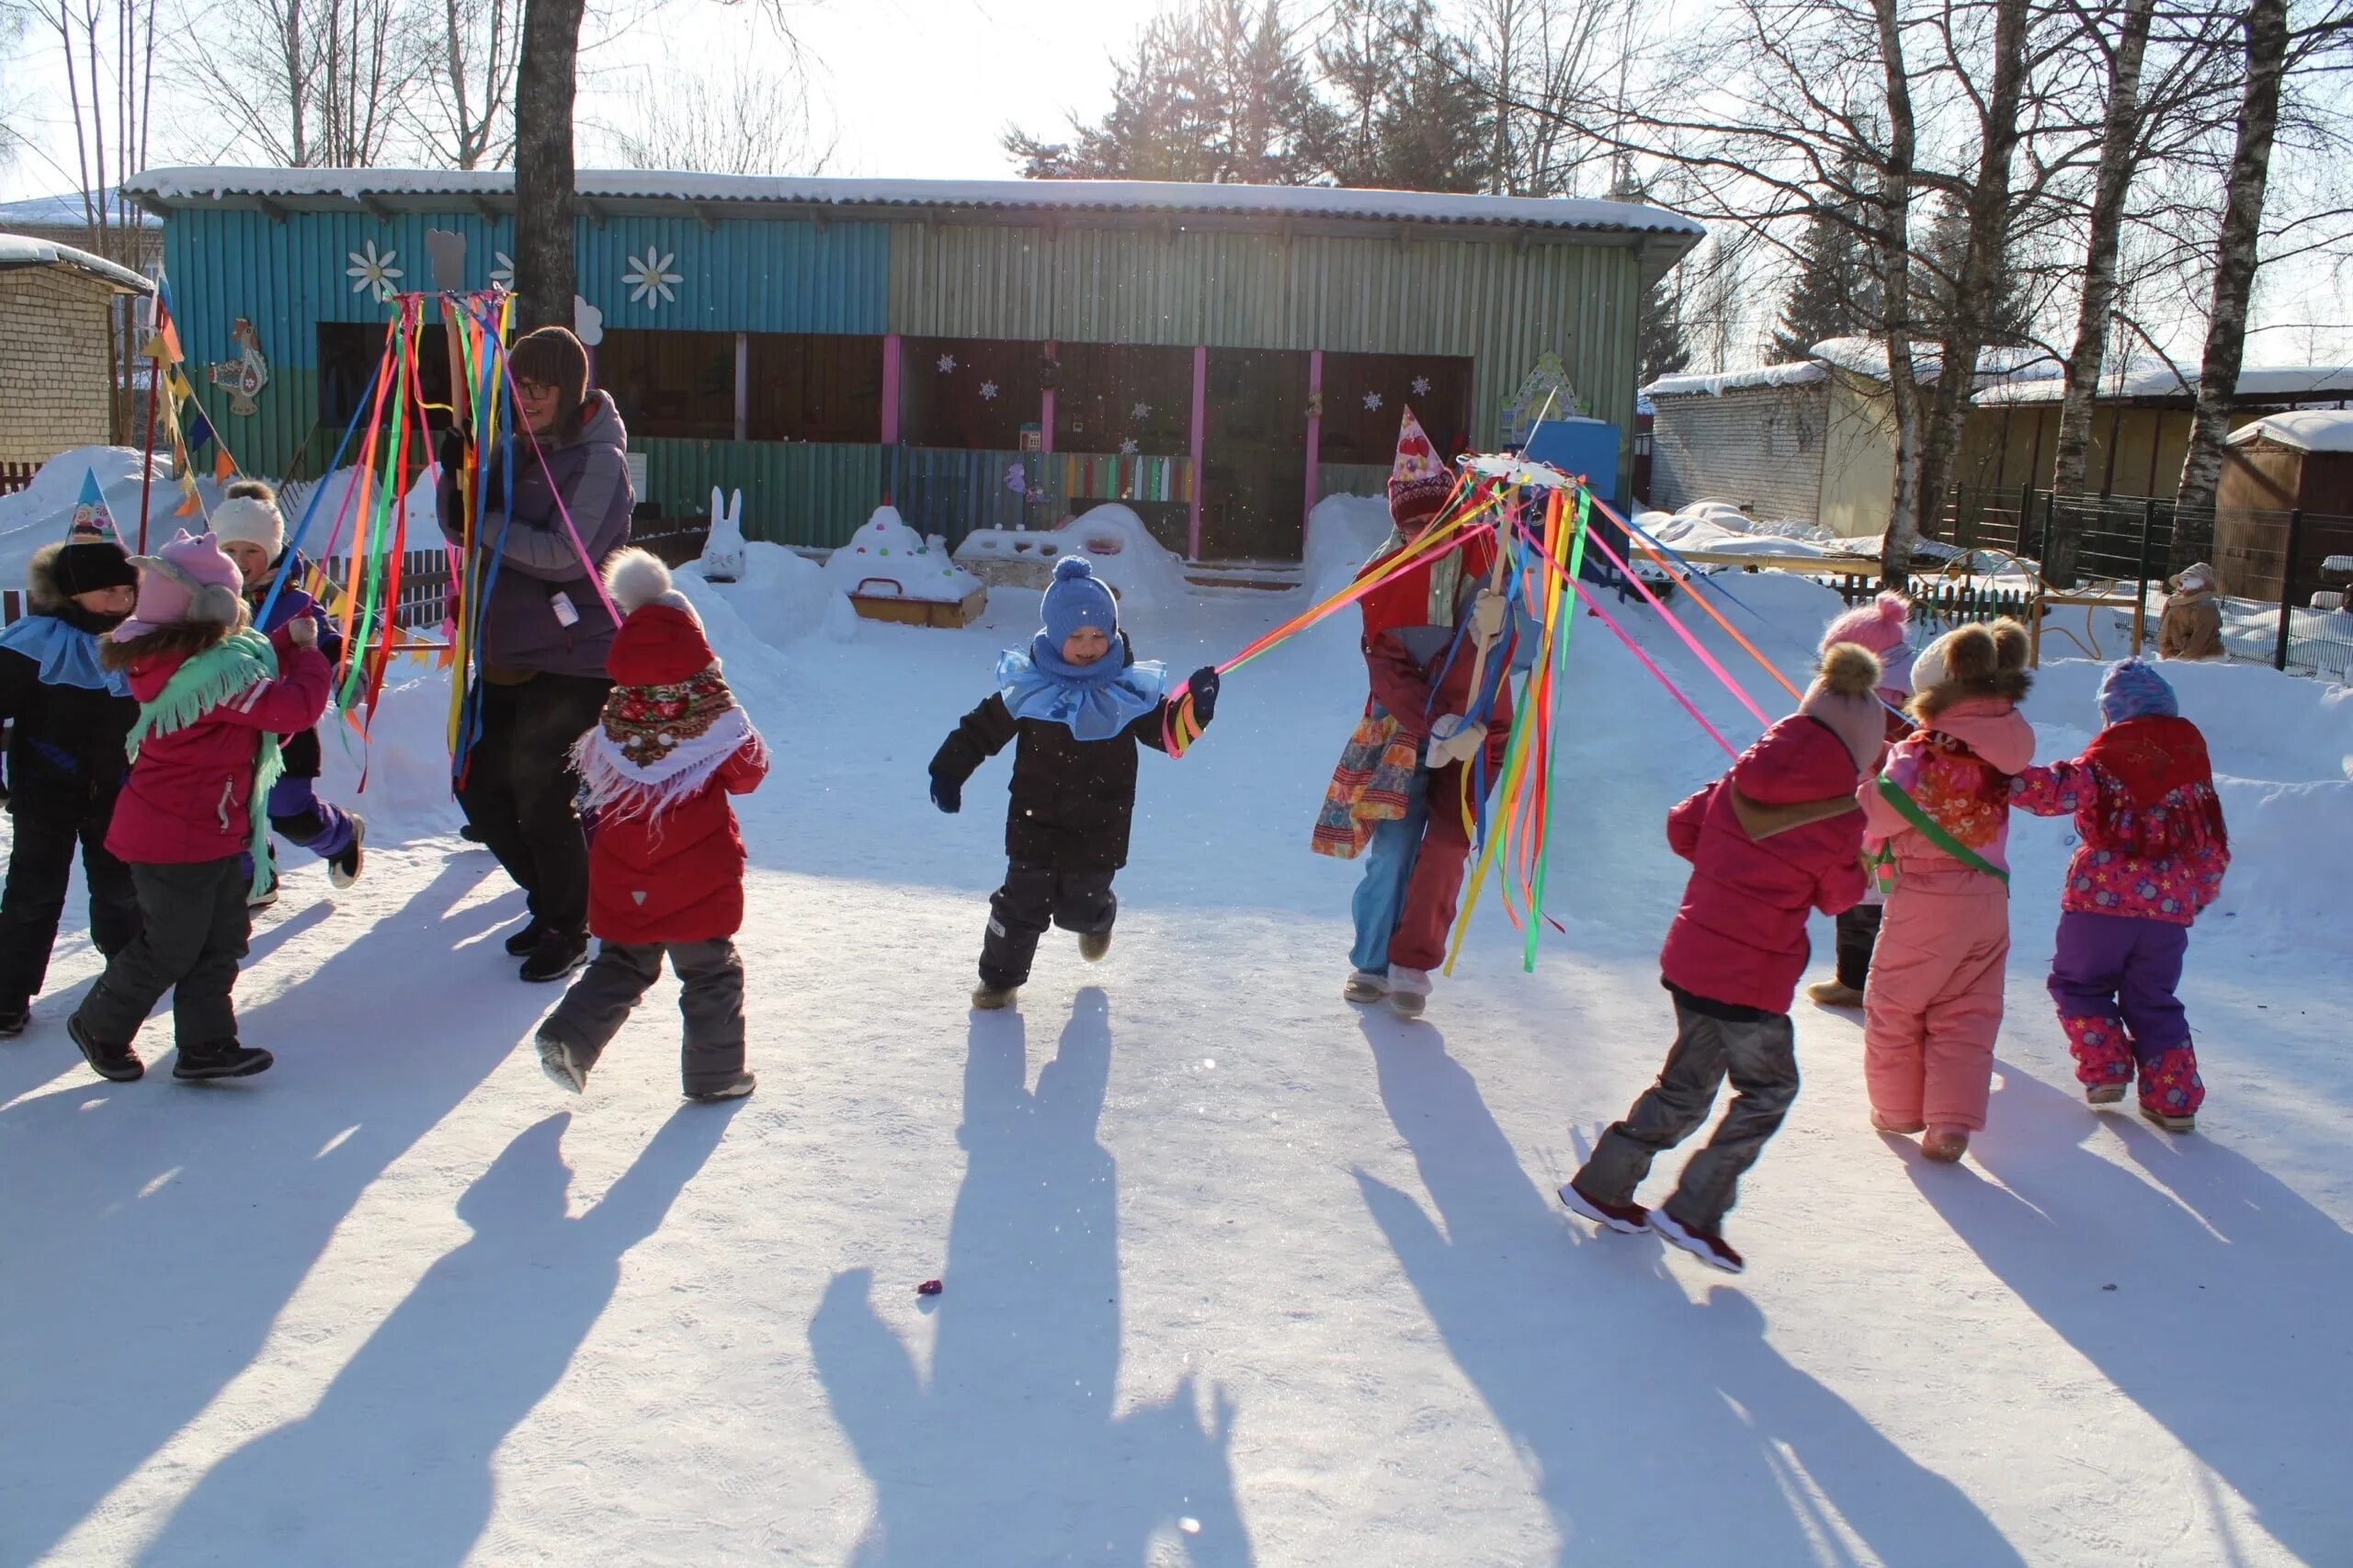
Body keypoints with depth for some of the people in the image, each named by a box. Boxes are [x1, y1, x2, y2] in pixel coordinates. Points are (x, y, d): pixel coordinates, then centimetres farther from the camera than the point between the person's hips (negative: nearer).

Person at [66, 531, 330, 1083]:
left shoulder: (170, 660, 5)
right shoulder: (219, 674, -27)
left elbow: (257, 690, 17)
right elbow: (295, 707, -30)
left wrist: (285, 644, 7)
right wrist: (307, 652, -13)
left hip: (211, 835, 10)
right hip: (180, 840, -10)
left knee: (221, 939, 13)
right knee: (170, 947, 7)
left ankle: (206, 1046, 19)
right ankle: (101, 1028, 28)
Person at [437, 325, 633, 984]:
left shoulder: (599, 460, -11)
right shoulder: (515, 451, 12)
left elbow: (564, 554, -21)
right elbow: (463, 529, 11)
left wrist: (487, 524, -19)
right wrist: (457, 477, -7)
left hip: (573, 658, -8)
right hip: (506, 653, 8)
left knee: (542, 793, -6)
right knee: (478, 785, 12)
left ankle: (567, 929, 13)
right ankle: (551, 899, 30)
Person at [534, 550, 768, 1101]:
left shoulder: (613, 727, -4)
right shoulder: (717, 722, -15)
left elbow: (591, 774, 10)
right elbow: (749, 772, -2)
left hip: (623, 887, 4)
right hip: (701, 886, -4)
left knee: (621, 968, 22)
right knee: (711, 975, 11)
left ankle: (569, 1038, 10)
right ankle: (715, 1072, 16)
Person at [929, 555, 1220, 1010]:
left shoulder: (1127, 690, -6)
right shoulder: (1027, 685, -8)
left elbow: (1165, 731, -1)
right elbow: (983, 727, 1)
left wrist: (1195, 709, -19)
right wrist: (949, 770, -2)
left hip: (1099, 827, 0)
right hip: (1035, 822, 0)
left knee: (1078, 907, 10)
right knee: (1023, 900, 1)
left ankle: (1096, 918, 49)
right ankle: (1001, 976, 23)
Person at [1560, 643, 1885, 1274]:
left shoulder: (1742, 778, 2)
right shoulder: (1840, 815, -12)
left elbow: (1681, 827, 10)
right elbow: (1839, 896, 0)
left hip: (1690, 956, 6)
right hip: (1753, 977, -6)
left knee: (1686, 1084, 20)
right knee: (1768, 1089, 14)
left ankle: (1601, 1185, 25)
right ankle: (1694, 1211, 7)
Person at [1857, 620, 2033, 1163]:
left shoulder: (1921, 753, -19)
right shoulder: (2005, 751, -1)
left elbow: (1877, 814, -21)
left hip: (1926, 899, -5)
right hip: (1989, 899, 5)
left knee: (1894, 1005, 14)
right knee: (1966, 1015, 12)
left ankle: (1898, 1109, 25)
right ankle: (1952, 1123, 8)